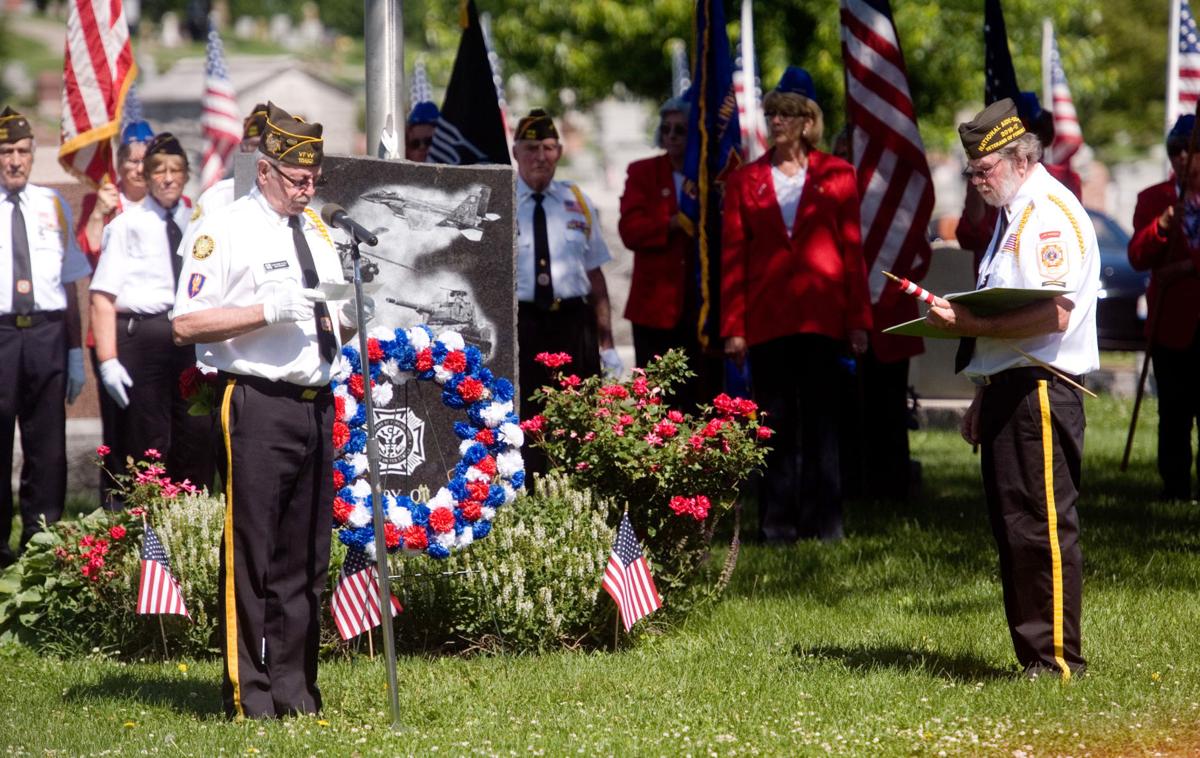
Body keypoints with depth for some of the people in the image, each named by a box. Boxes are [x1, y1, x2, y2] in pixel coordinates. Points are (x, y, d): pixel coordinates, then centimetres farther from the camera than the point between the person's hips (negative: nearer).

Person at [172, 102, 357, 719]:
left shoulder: (317, 231, 18)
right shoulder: (224, 230, -5)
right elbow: (185, 325, -11)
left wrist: (353, 312, 5)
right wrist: (267, 311, -18)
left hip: (316, 405, 7)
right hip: (257, 406, -7)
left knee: (307, 553, 8)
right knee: (250, 551, -6)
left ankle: (294, 689, 14)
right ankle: (248, 694, -3)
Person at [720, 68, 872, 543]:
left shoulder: (835, 176, 5)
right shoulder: (745, 181, 8)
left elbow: (852, 250, 4)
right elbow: (732, 258, 6)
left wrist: (858, 320, -2)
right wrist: (732, 327, 0)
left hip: (822, 318, -1)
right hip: (767, 320, 1)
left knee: (821, 422, 0)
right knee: (776, 426, 3)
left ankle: (823, 522, 5)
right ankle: (778, 524, 8)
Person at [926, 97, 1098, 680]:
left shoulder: (1051, 214, -11)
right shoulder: (1011, 215, 20)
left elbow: (1055, 314, -22)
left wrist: (972, 326, -20)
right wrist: (983, 395, 22)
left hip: (1040, 391, -10)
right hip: (1005, 388, 10)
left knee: (1041, 526, -10)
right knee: (1011, 528, 10)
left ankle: (1057, 658, -7)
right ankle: (1031, 654, 14)